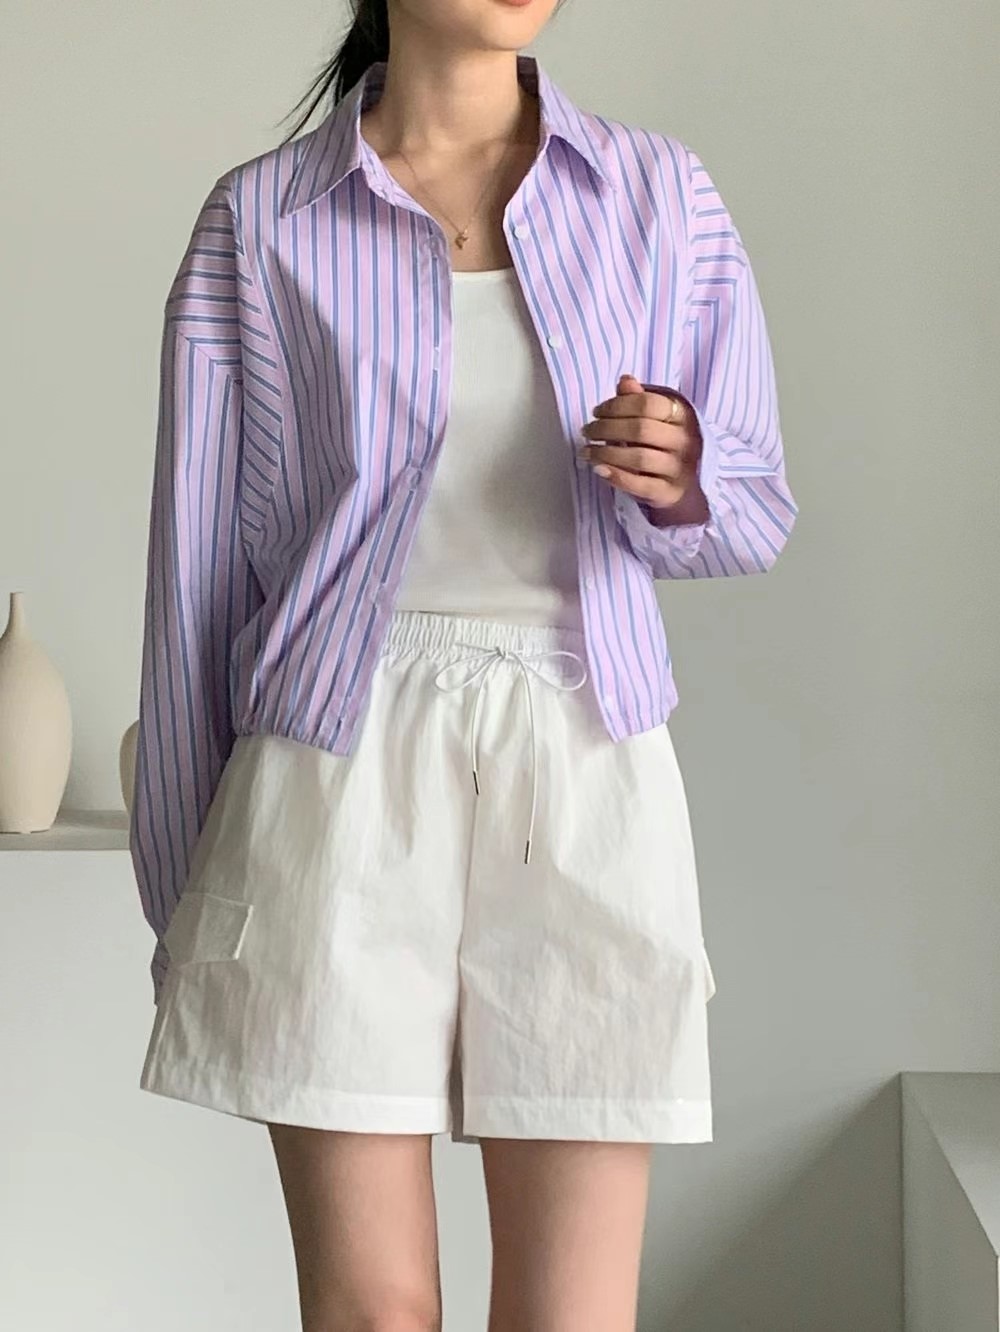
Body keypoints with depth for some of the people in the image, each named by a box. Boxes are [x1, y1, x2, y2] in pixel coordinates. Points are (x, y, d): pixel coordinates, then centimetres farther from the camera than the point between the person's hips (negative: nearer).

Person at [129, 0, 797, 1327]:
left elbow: (757, 510, 13)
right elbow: (197, 569, 4)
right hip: (343, 769, -1)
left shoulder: (666, 196, 8)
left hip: (585, 776, 2)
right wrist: (179, 903, 6)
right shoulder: (259, 221, 3)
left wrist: (677, 486, -12)